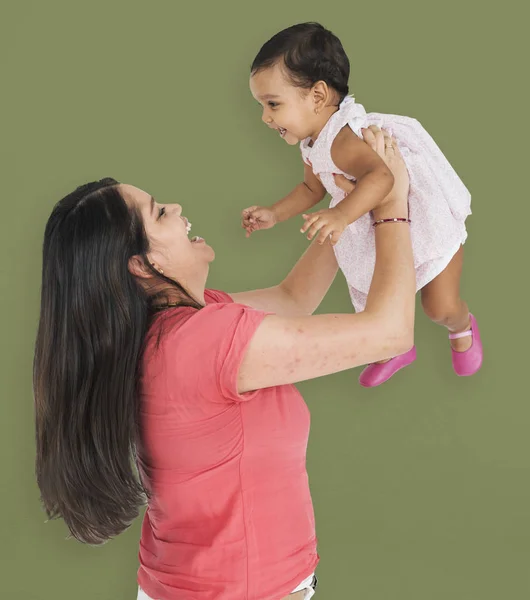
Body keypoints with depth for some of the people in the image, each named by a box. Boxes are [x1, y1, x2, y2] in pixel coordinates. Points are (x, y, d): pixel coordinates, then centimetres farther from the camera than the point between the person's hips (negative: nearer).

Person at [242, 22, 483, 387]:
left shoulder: (342, 142, -37)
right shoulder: (313, 146, -6)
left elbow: (383, 174, -55)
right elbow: (312, 189, 12)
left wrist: (341, 215, -66)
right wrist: (273, 215, 1)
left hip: (430, 224, -8)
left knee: (442, 308, -5)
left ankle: (462, 327, 32)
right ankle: (398, 350, 45)